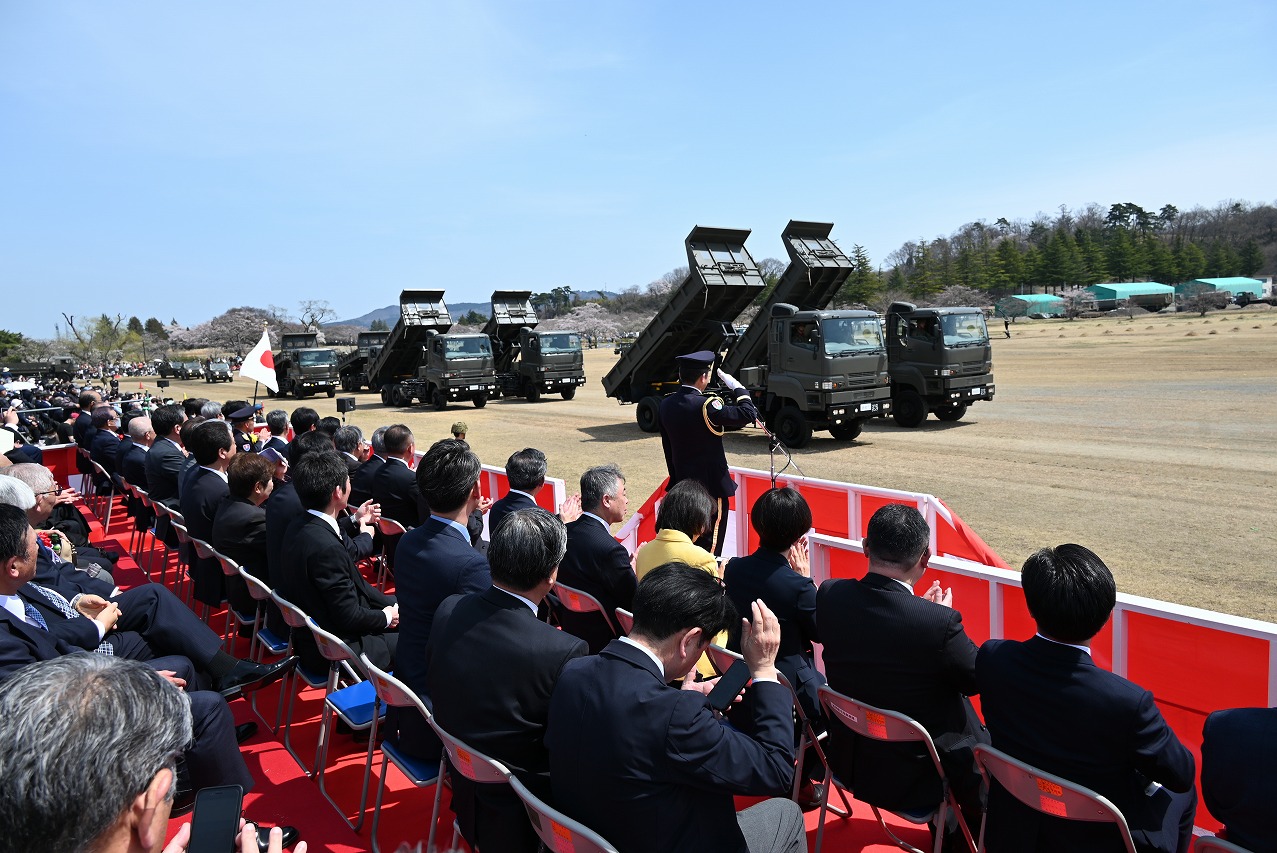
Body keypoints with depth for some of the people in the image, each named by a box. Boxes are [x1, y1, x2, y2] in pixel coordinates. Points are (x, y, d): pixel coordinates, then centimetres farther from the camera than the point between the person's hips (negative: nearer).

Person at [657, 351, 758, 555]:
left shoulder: (666, 404, 2)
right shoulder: (706, 406, -21)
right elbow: (748, 414, -18)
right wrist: (737, 388, -3)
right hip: (711, 485, -7)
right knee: (709, 548, 2)